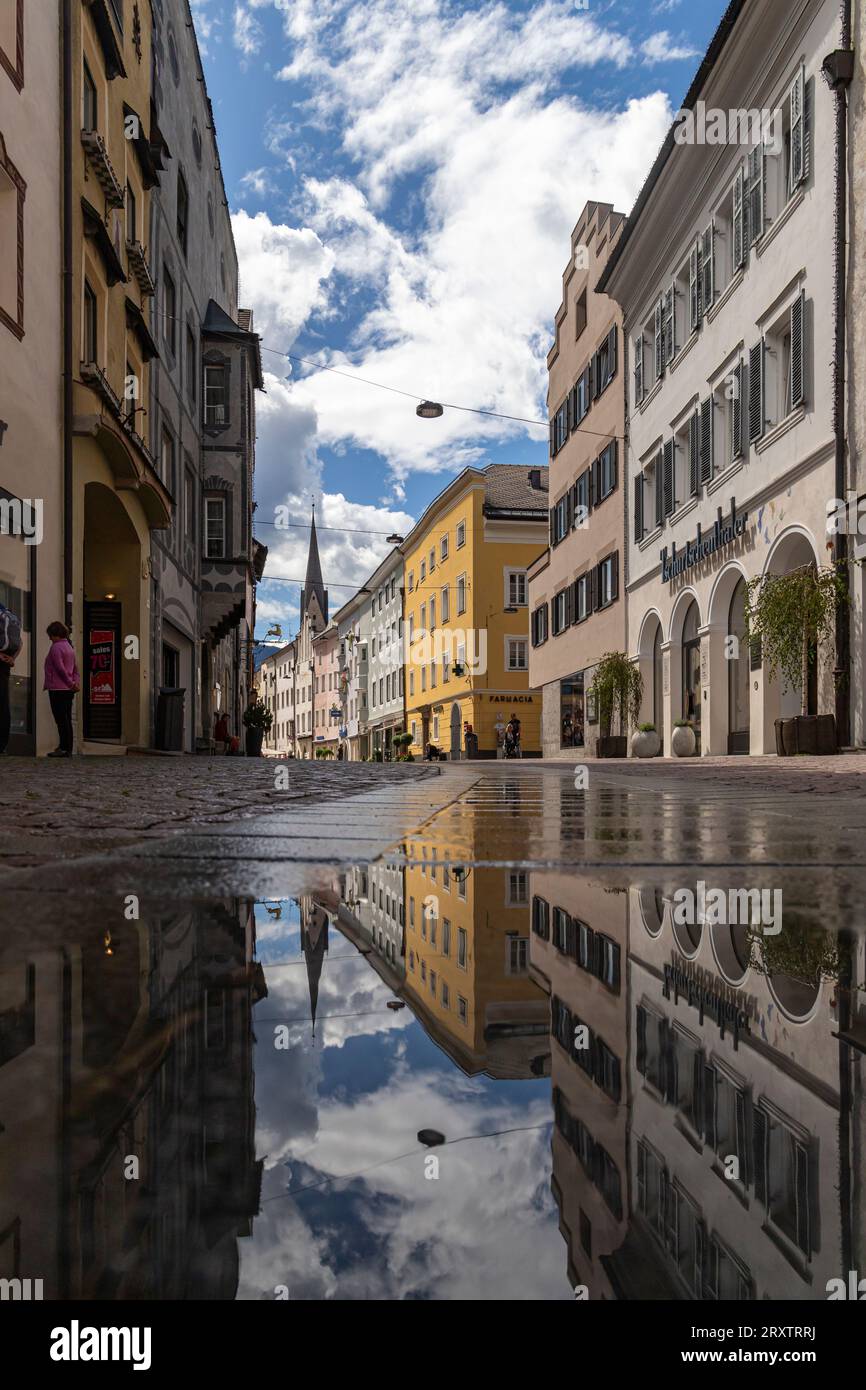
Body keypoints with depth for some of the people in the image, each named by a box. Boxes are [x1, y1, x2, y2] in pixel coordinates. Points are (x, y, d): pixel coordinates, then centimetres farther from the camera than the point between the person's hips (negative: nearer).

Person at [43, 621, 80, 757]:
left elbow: (60, 668, -17)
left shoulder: (56, 647, -11)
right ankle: (68, 749, 11)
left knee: (61, 720, -8)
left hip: (57, 689, -9)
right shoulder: (69, 646, 18)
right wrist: (76, 682, 4)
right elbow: (75, 669, 16)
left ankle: (64, 749, -9)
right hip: (68, 689, 9)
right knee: (67, 720, 9)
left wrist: (71, 683, -10)